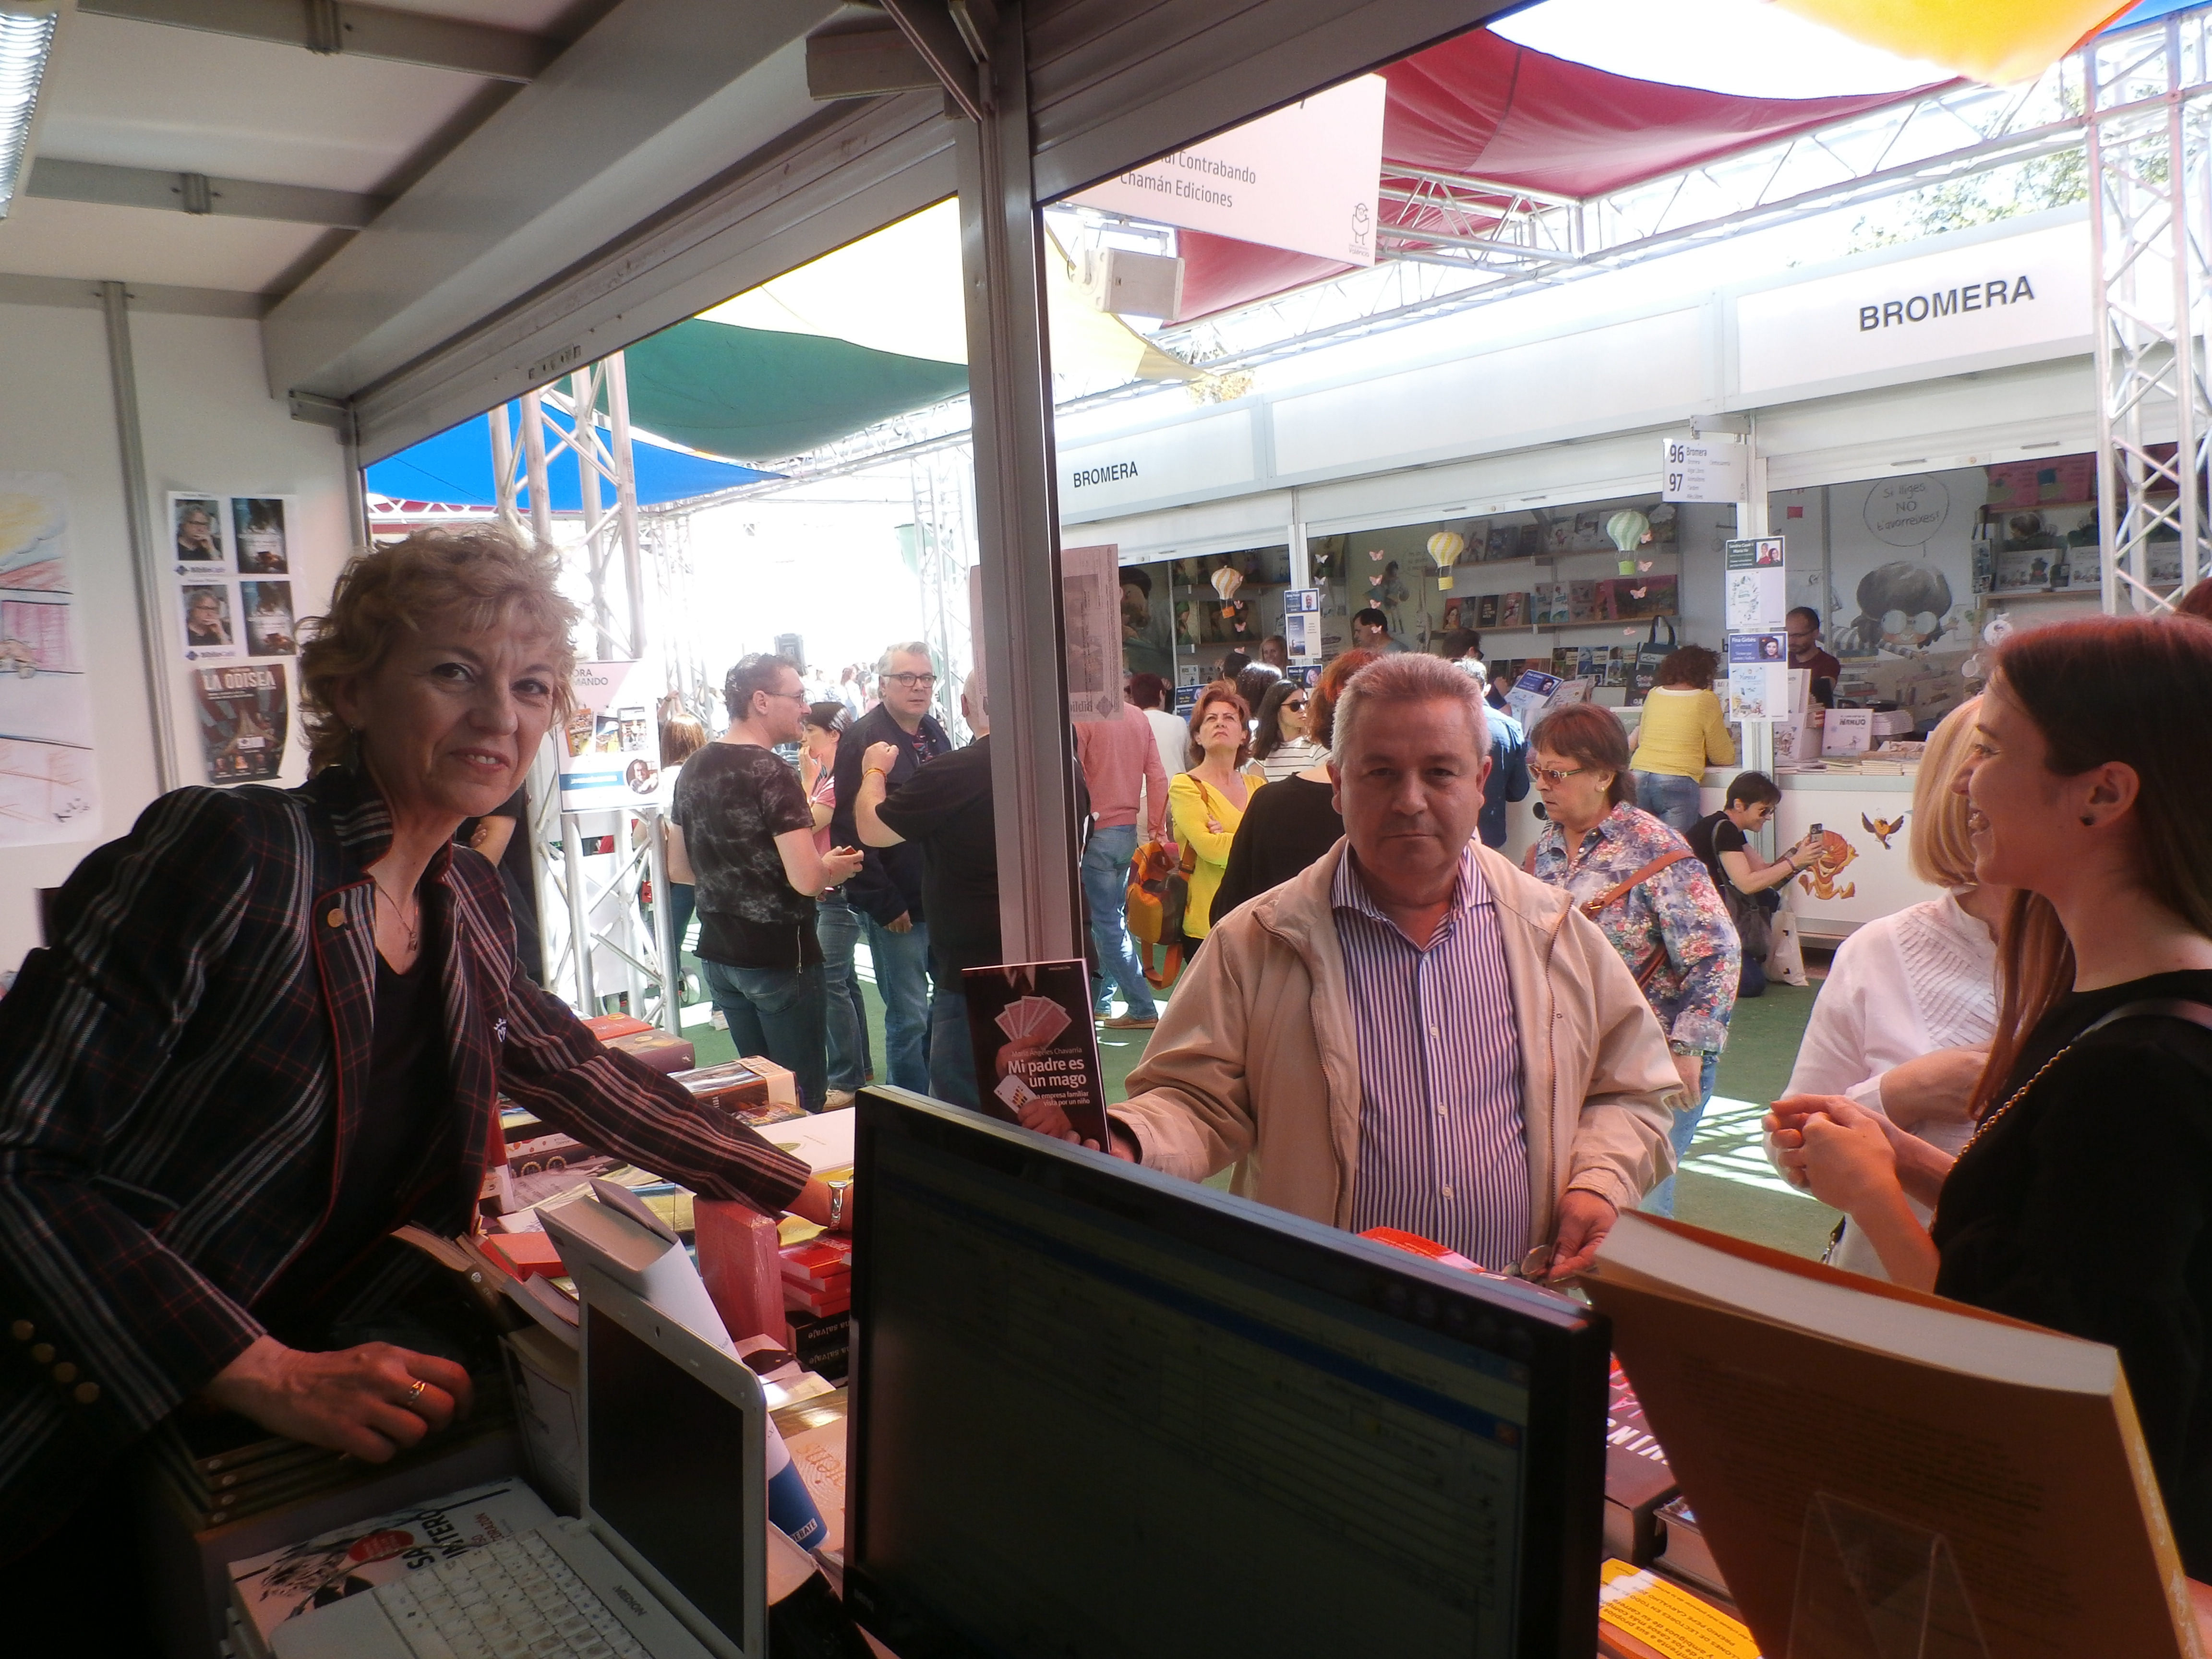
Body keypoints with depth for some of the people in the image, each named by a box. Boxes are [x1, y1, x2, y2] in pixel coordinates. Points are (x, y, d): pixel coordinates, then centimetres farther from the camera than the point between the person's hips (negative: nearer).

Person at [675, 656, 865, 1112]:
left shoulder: (694, 769, 6)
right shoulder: (772, 773, -18)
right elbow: (807, 880, -25)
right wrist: (835, 868, -4)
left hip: (718, 953, 8)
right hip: (780, 956, -8)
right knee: (803, 1097, 3)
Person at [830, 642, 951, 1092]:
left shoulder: (935, 735, 11)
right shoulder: (864, 739, -11)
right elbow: (850, 830, -16)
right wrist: (884, 903, -17)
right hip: (898, 907, -7)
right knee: (909, 1019, 0)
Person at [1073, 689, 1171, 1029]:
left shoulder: (1083, 718, -11)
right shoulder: (1139, 717, 8)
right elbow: (1158, 776, 6)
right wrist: (1159, 829, 9)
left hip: (1097, 832, -7)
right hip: (1129, 831, 7)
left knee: (1108, 925, -2)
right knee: (1113, 920, 15)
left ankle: (1143, 1009, -4)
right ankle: (1100, 1001, 23)